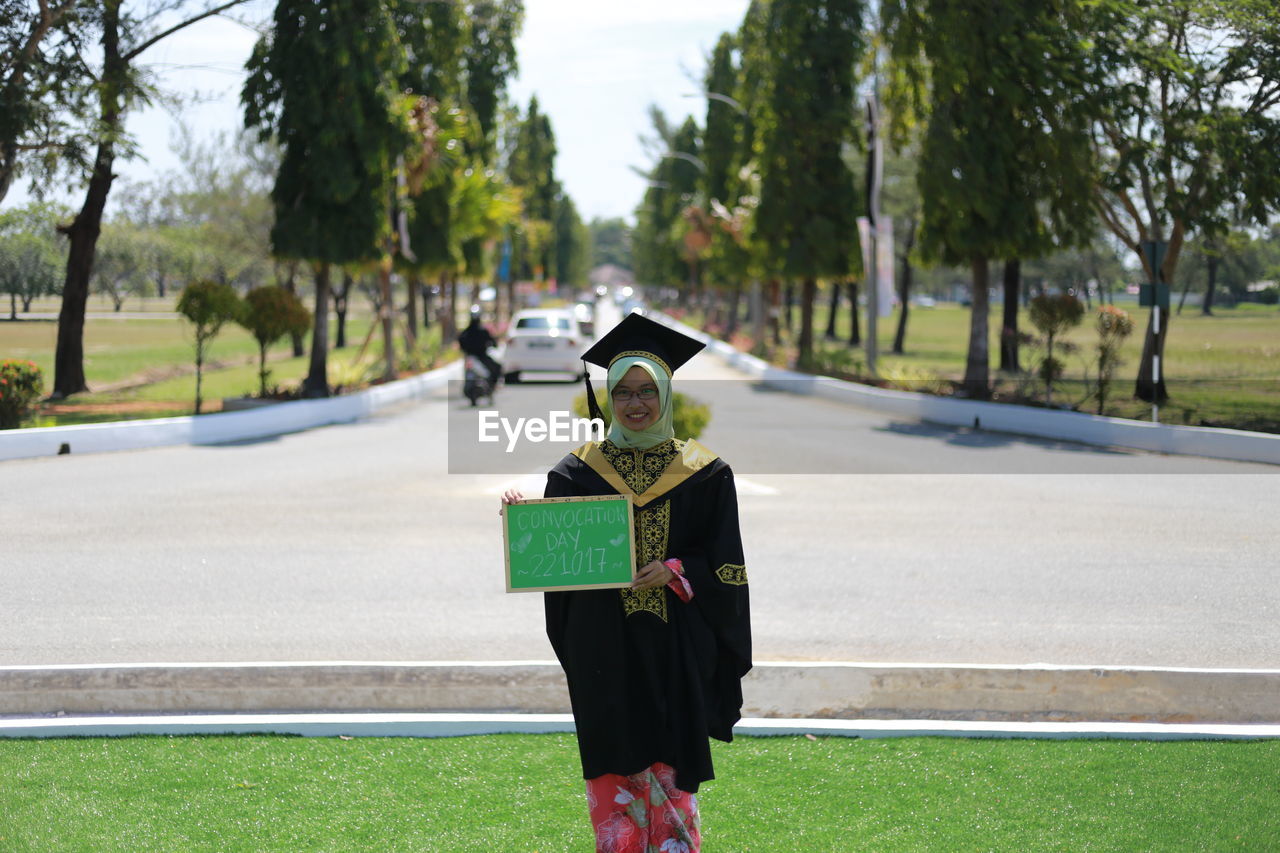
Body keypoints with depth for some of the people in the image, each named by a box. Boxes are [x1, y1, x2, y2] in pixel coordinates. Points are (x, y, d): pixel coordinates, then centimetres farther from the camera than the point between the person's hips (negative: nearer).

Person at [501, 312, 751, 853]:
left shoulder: (704, 473, 4)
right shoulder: (579, 472, 6)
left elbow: (725, 563, 2)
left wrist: (677, 571, -15)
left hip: (677, 645, 0)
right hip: (605, 644, 0)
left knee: (672, 761, 0)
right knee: (615, 765, 1)